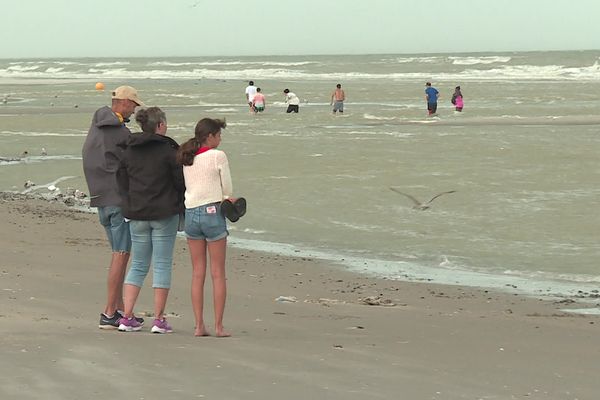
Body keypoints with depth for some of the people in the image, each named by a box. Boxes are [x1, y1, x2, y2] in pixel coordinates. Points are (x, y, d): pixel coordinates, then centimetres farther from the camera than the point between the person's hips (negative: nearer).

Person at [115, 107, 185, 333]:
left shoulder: (129, 151, 6)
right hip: (164, 213, -4)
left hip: (136, 215, 5)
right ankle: (159, 319, -1)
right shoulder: (168, 150, -9)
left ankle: (127, 317, 5)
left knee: (138, 265, 12)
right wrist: (182, 207, 11)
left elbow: (122, 182, 10)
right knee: (162, 265, 1)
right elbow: (181, 181, -5)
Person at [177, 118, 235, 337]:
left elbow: (189, 187, 13)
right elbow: (227, 189, -4)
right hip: (213, 212, -5)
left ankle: (199, 325, 5)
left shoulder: (186, 158, 9)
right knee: (218, 273, 2)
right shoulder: (218, 156, -8)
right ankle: (218, 325, 1)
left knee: (197, 273, 8)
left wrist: (223, 197, 9)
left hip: (191, 213, 5)